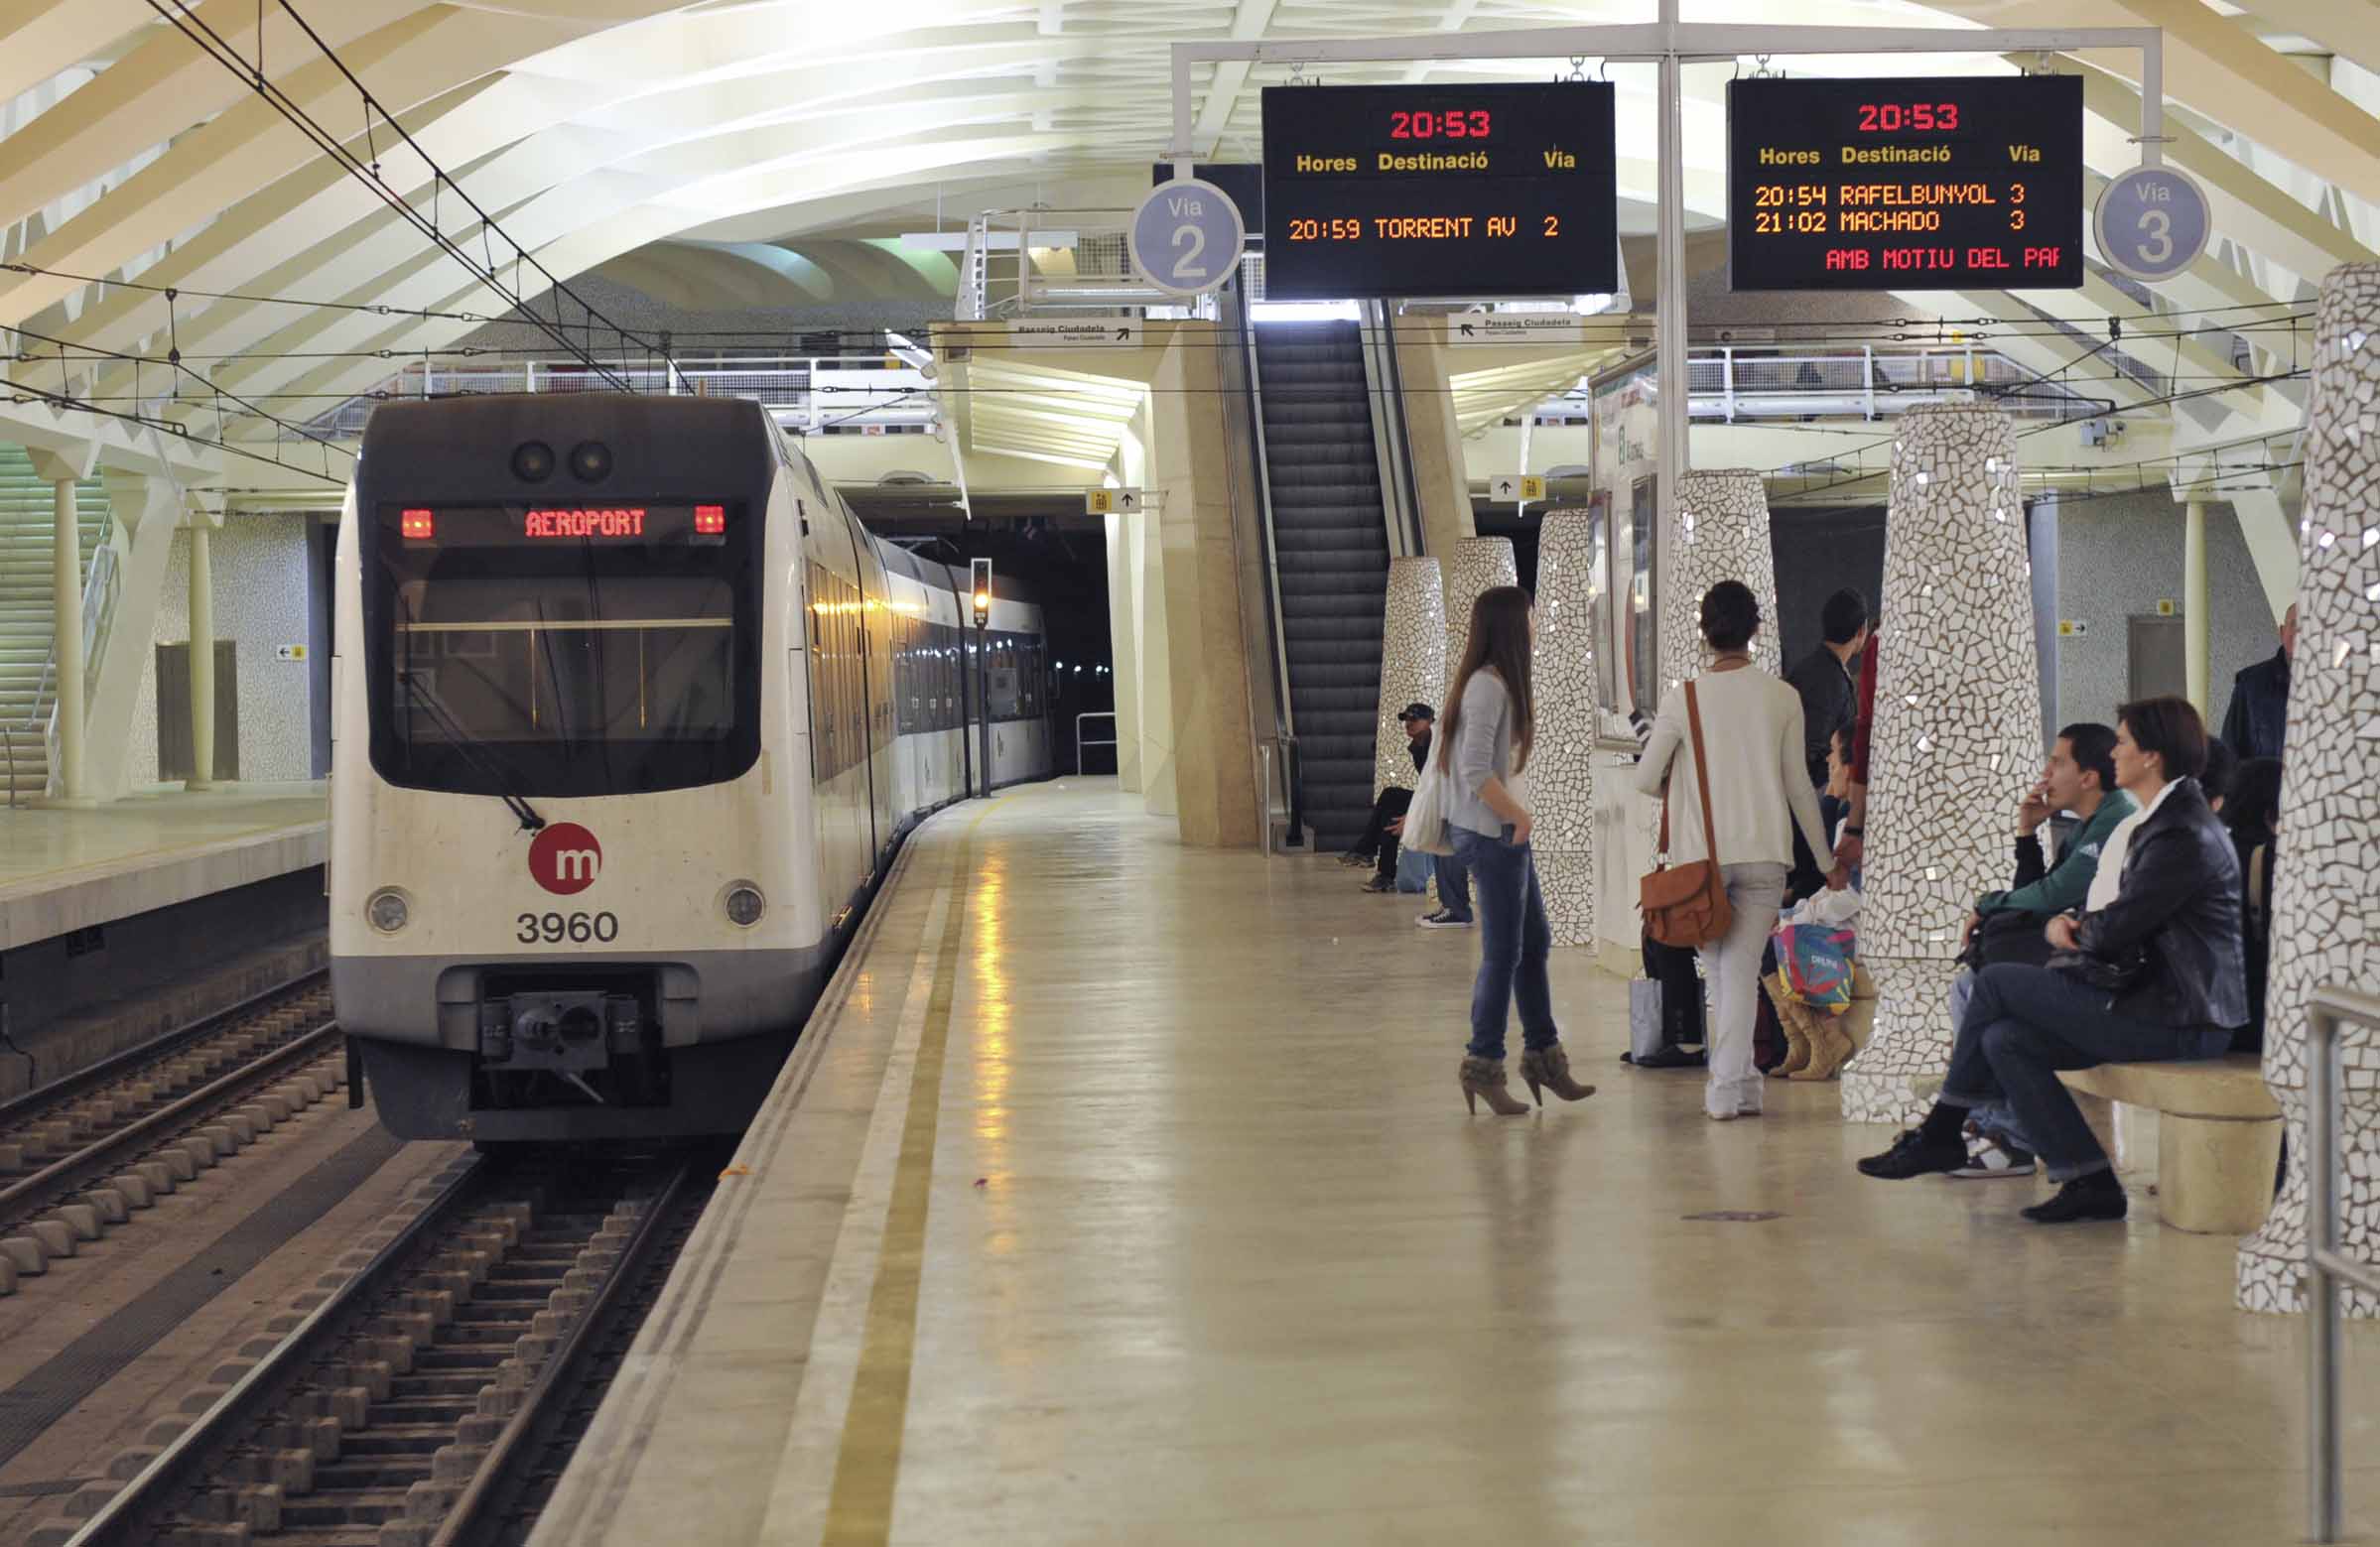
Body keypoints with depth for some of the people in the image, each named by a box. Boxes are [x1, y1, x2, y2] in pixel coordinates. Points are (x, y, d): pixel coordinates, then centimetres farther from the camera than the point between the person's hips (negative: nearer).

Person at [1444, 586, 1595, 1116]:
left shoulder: (1507, 683, 14)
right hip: (1492, 835, -10)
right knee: (1503, 952, -3)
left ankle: (1542, 1053, 25)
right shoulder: (1487, 686, -18)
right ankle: (1483, 1067, 5)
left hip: (1508, 834, 10)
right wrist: (1518, 815, -15)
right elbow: (1475, 772, -24)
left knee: (1535, 943, 16)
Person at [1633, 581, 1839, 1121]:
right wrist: (1827, 860, 15)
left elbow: (1646, 779, -3)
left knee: (1718, 970, 14)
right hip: (1765, 853, 0)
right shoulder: (1782, 698, -1)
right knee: (1742, 969, 0)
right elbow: (1799, 786, 4)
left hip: (1702, 854, 0)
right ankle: (1729, 1086, -10)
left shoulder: (1683, 698, -4)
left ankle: (1736, 1078, 17)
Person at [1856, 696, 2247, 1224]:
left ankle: (1939, 1134, 3)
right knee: (2004, 1039, -1)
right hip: (2156, 1004, 10)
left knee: (1997, 982, -7)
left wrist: (2071, 928, 3)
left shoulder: (2182, 834, -16)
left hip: (2175, 1020, -10)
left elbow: (2114, 930, -19)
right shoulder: (2151, 822, 17)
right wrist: (2069, 923, -1)